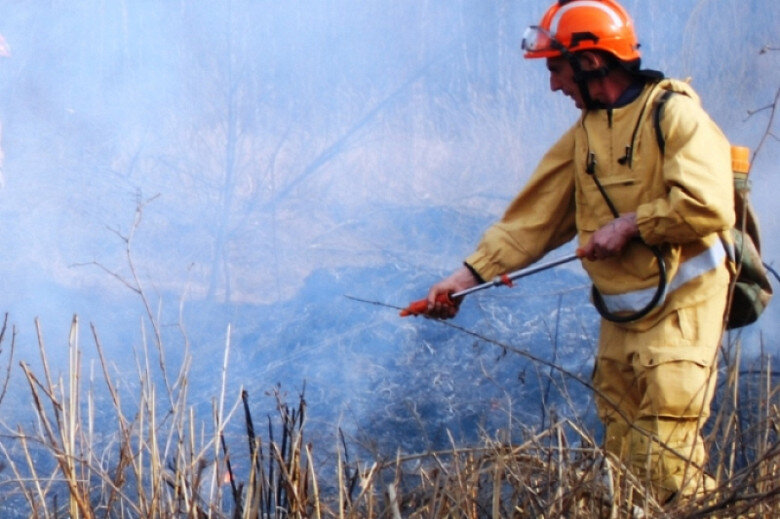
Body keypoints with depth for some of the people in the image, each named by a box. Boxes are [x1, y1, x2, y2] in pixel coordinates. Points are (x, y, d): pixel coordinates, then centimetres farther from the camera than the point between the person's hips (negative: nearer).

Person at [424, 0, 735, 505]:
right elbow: (530, 221, 14)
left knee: (665, 467, -13)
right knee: (622, 463, 8)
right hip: (620, 322, 8)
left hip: (679, 314, -7)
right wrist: (467, 275, 7)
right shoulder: (582, 137, 13)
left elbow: (709, 208, -22)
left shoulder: (673, 113, -10)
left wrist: (629, 225, -13)